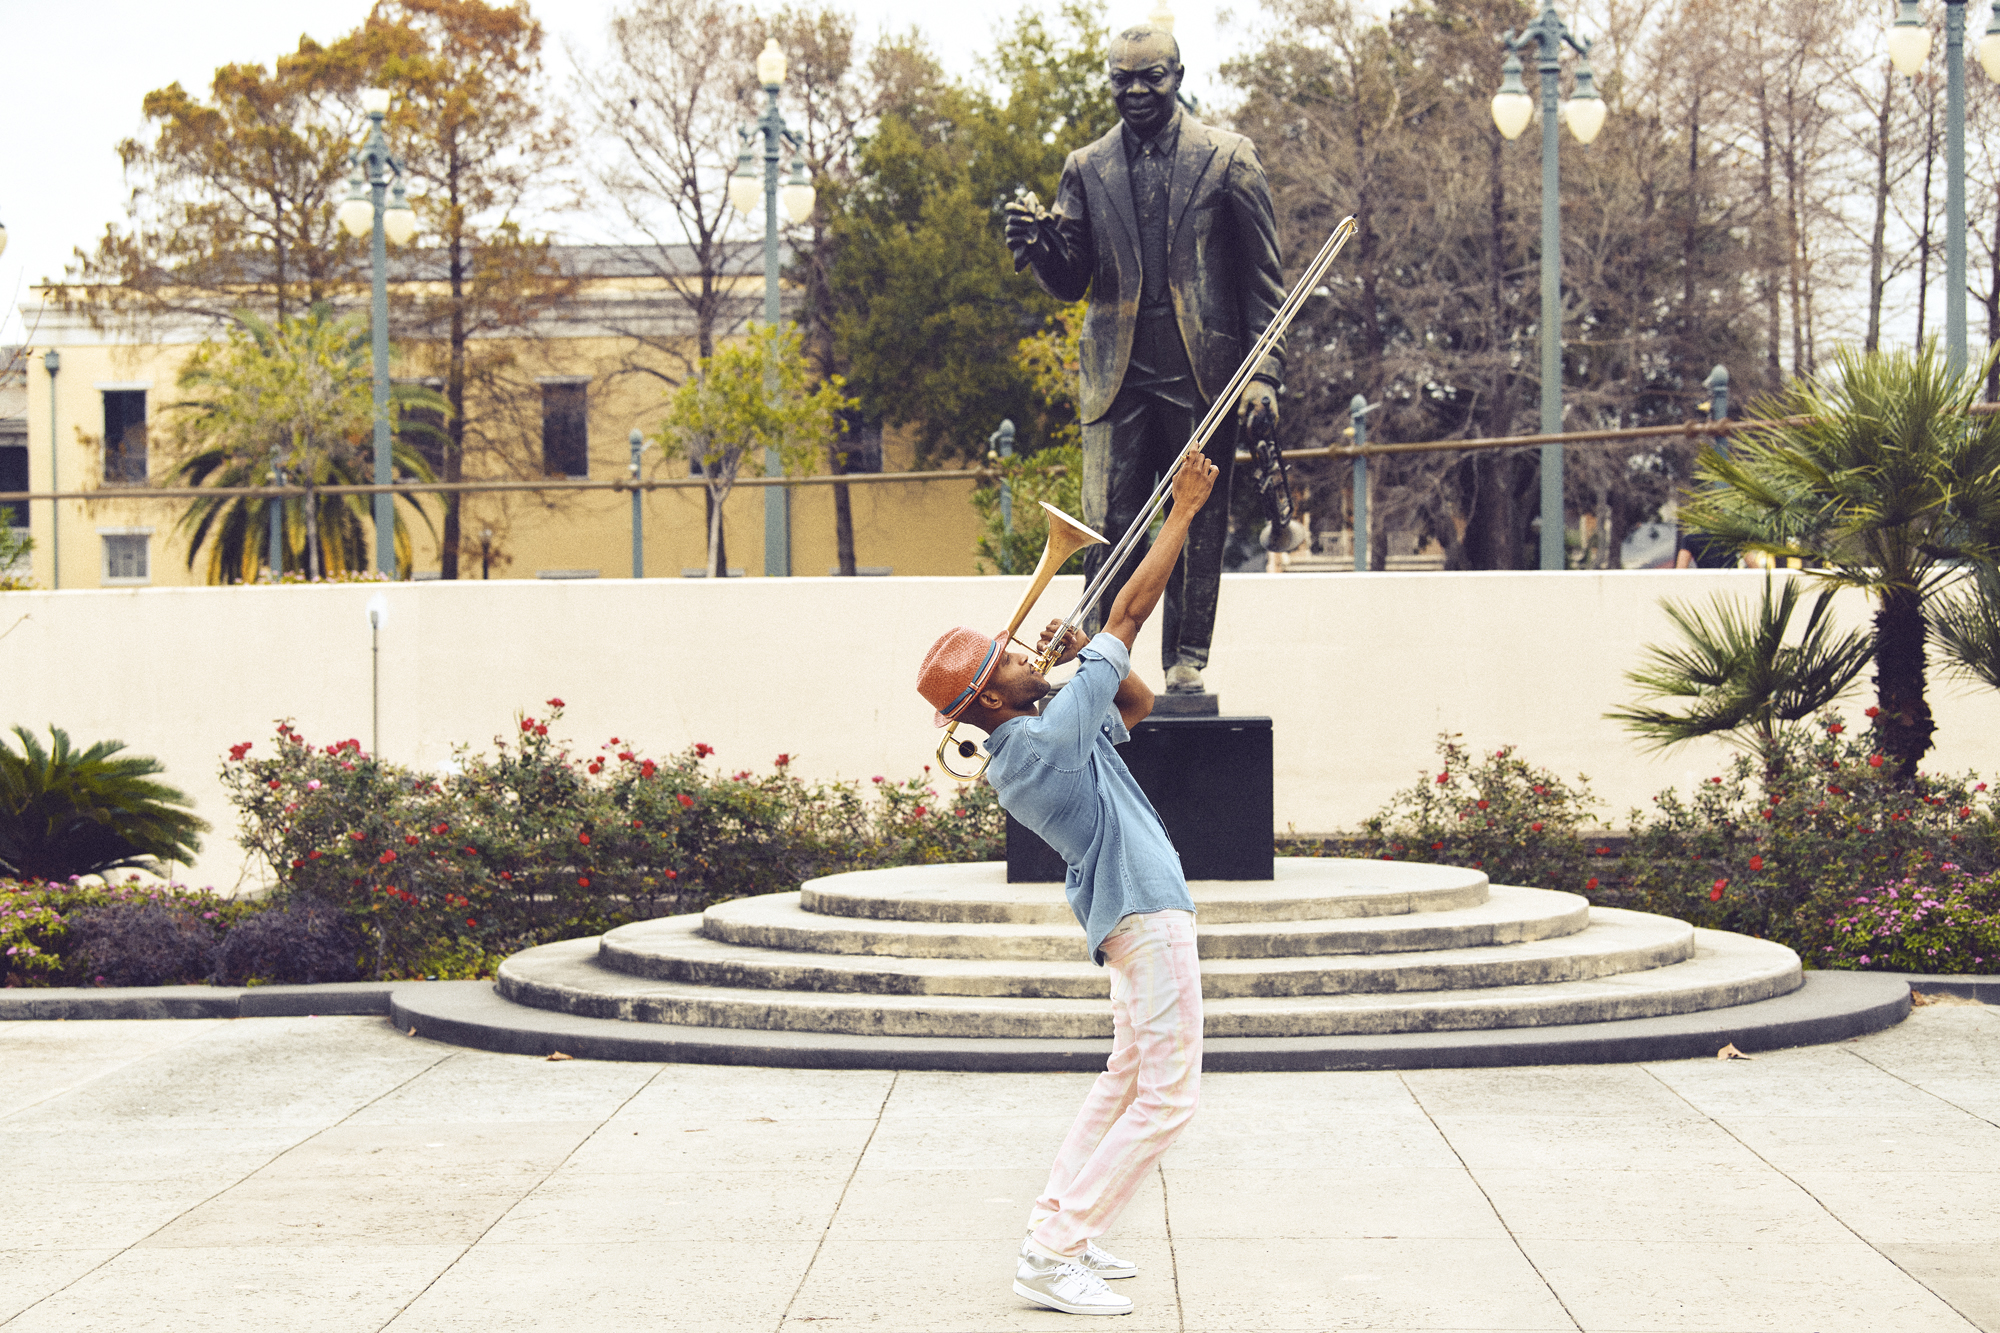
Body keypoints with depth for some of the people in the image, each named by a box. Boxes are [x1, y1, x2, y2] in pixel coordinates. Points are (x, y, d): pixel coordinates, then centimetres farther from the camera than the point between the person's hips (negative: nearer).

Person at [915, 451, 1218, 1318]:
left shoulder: (1014, 756, 8)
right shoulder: (1047, 737, -20)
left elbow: (1137, 704, 20)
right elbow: (1130, 614, -17)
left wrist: (1079, 655, 4)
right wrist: (1183, 510, -11)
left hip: (1128, 919, 10)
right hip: (1149, 917, -10)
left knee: (1128, 1081, 22)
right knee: (1165, 1098, -9)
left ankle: (1058, 1227, 23)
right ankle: (1053, 1259, -10)